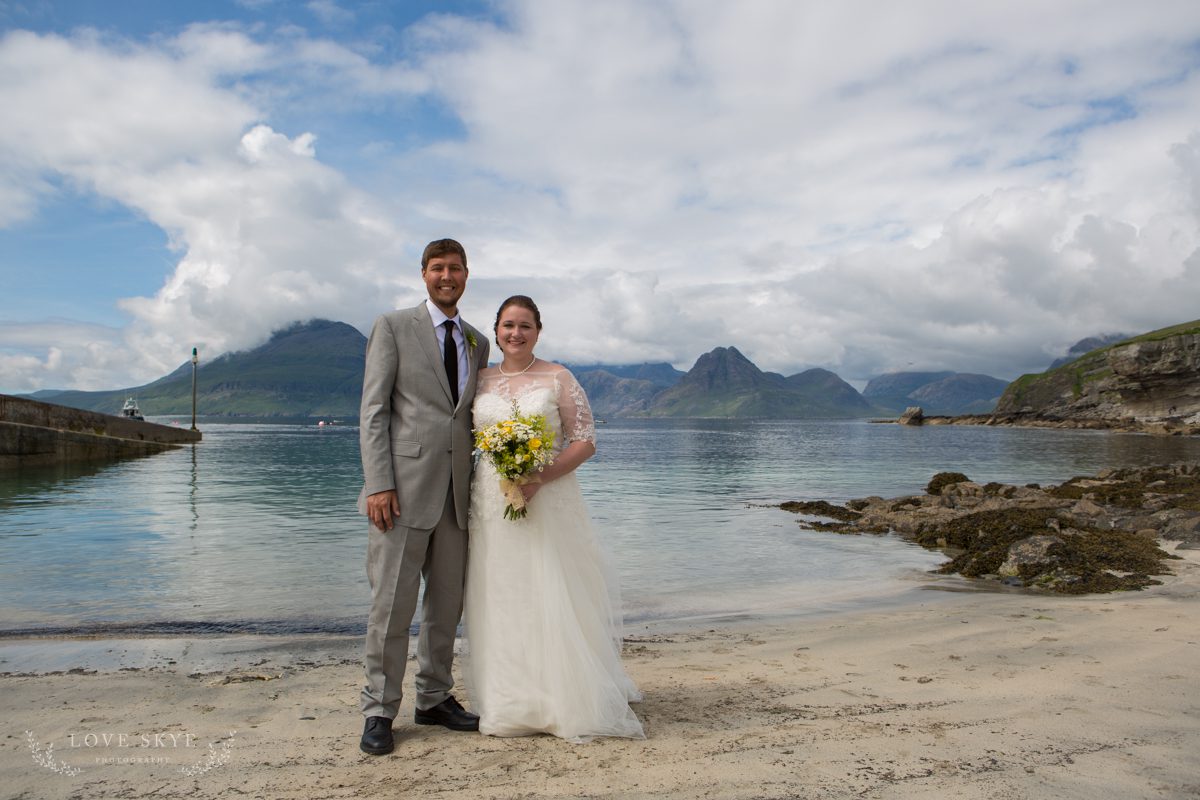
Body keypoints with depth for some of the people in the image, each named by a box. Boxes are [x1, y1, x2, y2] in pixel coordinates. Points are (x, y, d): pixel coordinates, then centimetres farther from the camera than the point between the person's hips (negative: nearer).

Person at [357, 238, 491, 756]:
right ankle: (379, 712, 13)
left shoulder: (477, 343, 16)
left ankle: (434, 699, 27)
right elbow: (373, 411, -4)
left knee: (447, 605, 12)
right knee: (392, 605, -1)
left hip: (456, 494, 5)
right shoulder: (393, 327, 2)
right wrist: (378, 484, -13)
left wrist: (482, 483, 10)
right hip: (403, 490, -5)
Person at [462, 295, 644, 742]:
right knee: (502, 601, 6)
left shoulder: (558, 379, 0)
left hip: (548, 502, -3)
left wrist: (541, 477, -18)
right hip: (492, 504, 3)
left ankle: (567, 703, 12)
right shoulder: (481, 381, 11)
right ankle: (509, 704, 18)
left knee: (553, 599, -1)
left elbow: (586, 441, -5)